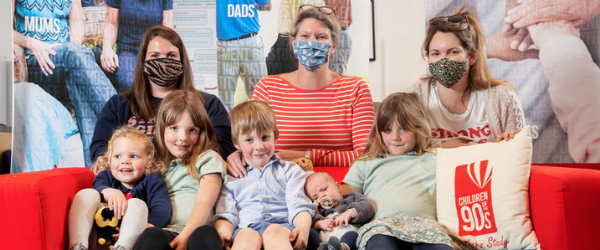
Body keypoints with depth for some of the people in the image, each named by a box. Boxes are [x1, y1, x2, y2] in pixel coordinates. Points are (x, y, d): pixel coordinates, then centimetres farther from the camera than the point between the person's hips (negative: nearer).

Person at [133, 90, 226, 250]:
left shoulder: (208, 159, 16)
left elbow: (204, 203, 0)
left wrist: (185, 236, -16)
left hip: (193, 232, -2)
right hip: (161, 232, 2)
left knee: (206, 233, -38)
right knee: (151, 235, -35)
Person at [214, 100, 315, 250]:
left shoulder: (290, 170, 26)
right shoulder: (231, 178, 26)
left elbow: (298, 205, 11)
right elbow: (225, 213, 15)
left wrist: (303, 227, -13)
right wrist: (223, 234, -10)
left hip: (281, 225, 0)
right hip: (246, 228, 0)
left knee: (275, 232, -38)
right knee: (247, 236, -38)